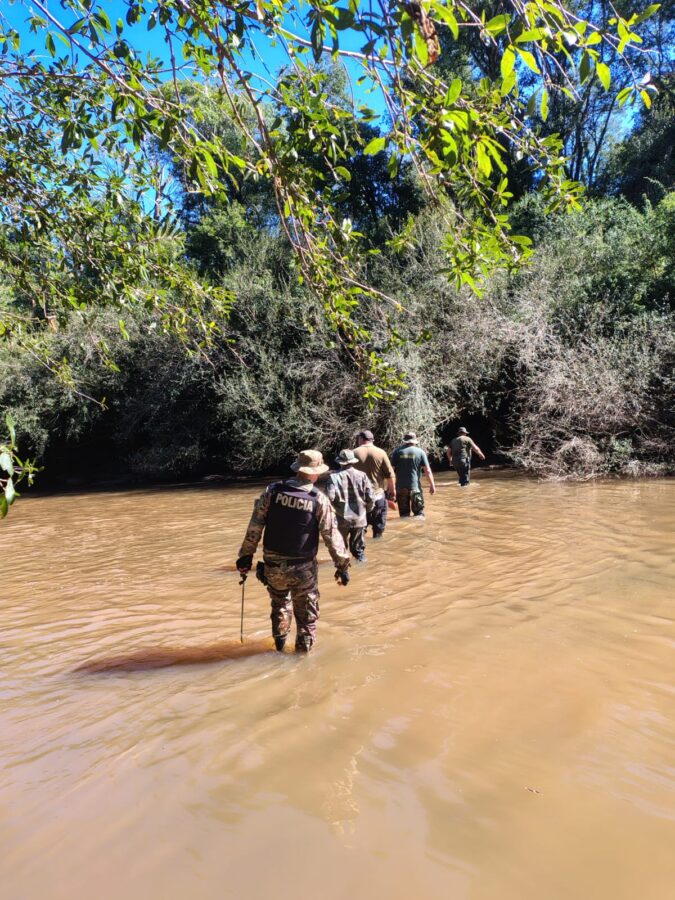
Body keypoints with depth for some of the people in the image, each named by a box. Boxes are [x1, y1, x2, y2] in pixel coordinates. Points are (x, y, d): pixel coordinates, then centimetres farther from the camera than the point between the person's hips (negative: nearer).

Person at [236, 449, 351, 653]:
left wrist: (246, 555, 6)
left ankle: (280, 643, 34)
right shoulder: (319, 500, -11)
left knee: (280, 604, 27)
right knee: (306, 615, 16)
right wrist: (342, 566, 1)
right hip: (303, 569, -2)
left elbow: (254, 527, -4)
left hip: (273, 566, 3)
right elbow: (332, 536, -8)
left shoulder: (272, 491, -6)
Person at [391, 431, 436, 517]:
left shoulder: (397, 452, 1)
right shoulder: (420, 452, -1)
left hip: (401, 487, 1)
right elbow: (427, 470, -3)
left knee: (403, 513, 10)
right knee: (419, 513, 7)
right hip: (415, 486, -1)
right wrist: (432, 485, 4)